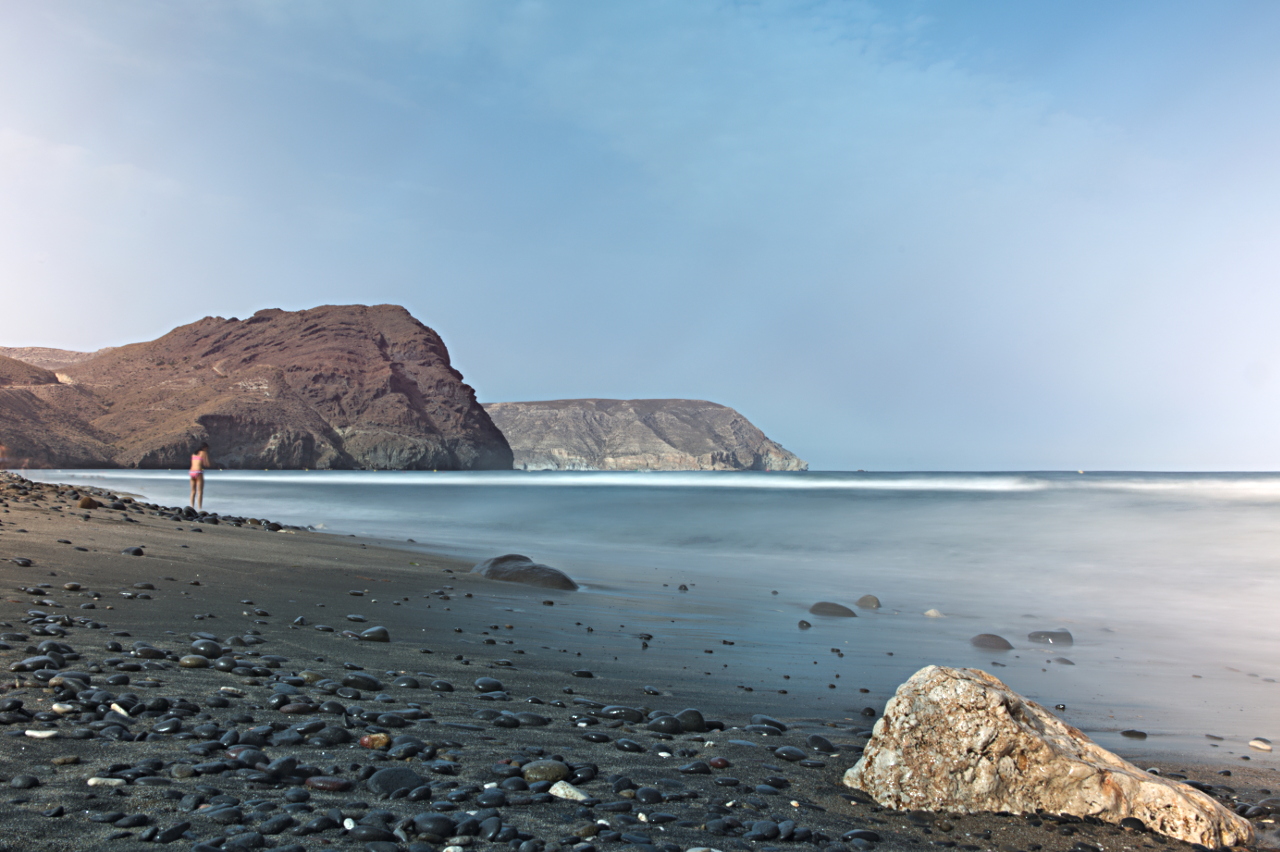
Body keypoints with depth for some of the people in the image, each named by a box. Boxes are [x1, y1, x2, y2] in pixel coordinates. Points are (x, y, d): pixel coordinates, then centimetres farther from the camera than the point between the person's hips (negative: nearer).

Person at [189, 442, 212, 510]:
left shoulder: (194, 454, 21)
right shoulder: (204, 453, 1)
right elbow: (208, 465, -4)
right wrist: (212, 462, 17)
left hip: (192, 473, 7)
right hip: (198, 473, -7)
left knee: (193, 492, 11)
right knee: (200, 492, -7)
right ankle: (199, 508, -12)